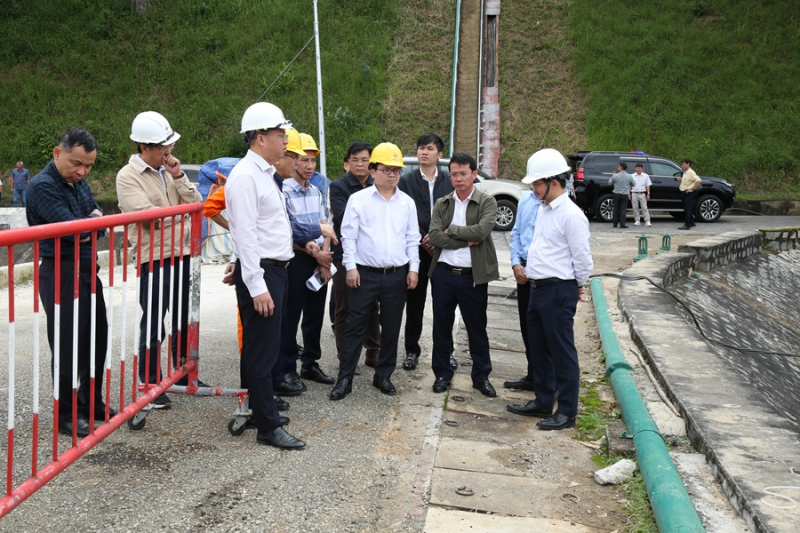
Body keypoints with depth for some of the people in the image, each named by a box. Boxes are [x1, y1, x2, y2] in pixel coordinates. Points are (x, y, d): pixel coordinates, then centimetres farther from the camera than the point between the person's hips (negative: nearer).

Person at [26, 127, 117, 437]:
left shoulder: (79, 182, 11)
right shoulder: (44, 186, -16)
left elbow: (98, 224, 10)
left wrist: (88, 224, -12)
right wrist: (93, 220, -4)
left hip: (88, 272, 9)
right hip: (62, 275, -9)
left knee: (96, 341, 17)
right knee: (67, 348, 0)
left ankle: (92, 404, 32)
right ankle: (65, 416, 13)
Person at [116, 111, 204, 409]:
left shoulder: (169, 170, 11)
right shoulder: (128, 177, -8)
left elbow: (195, 204, 6)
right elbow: (149, 215, -19)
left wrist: (179, 177, -7)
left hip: (182, 255, 7)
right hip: (153, 259, -7)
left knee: (184, 321, 17)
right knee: (153, 326, 0)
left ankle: (184, 375, 32)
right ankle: (150, 385, 12)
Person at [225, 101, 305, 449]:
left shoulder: (265, 174, 16)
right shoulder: (245, 176, -15)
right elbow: (246, 235, -21)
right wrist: (257, 286, -23)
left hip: (274, 269, 10)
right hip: (259, 272, -10)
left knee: (260, 348, 17)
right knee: (261, 351, -4)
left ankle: (257, 410, 29)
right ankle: (268, 427, 2)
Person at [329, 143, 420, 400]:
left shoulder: (407, 203, 6)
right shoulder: (358, 199, -2)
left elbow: (412, 238, 10)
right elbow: (348, 236, -2)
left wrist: (413, 269, 4)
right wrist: (351, 267, -8)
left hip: (397, 275, 3)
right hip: (365, 273, -3)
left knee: (391, 328, 9)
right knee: (355, 327, 1)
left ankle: (383, 375, 22)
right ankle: (345, 378, 7)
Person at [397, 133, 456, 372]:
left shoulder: (450, 181, 5)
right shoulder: (406, 181, 3)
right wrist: (422, 241, -11)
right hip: (416, 250, 0)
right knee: (415, 302, 7)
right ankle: (412, 350, 18)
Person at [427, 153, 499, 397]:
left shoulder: (487, 202, -2)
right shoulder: (441, 204, 7)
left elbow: (482, 231, -19)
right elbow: (434, 236, -7)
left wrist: (451, 230, -11)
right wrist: (466, 241, -14)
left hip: (473, 275, -2)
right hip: (443, 273, 3)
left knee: (477, 328, 9)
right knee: (442, 327, 10)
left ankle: (481, 376, 22)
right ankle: (442, 374, 24)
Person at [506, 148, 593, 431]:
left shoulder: (571, 215, -17)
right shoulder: (543, 209, 12)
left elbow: (582, 258, -13)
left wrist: (577, 287, -2)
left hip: (559, 291, -9)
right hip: (538, 288, 9)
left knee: (562, 352, 0)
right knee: (538, 349, 17)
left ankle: (567, 412, 11)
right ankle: (543, 402, 31)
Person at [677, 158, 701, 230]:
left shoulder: (691, 172, -14)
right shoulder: (685, 172, 15)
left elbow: (698, 180, -24)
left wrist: (692, 189, -21)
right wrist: (681, 179, 10)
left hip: (689, 193, -10)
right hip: (684, 193, 10)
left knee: (688, 209, -12)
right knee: (686, 208, 16)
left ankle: (687, 225, -14)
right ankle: (691, 223, 28)